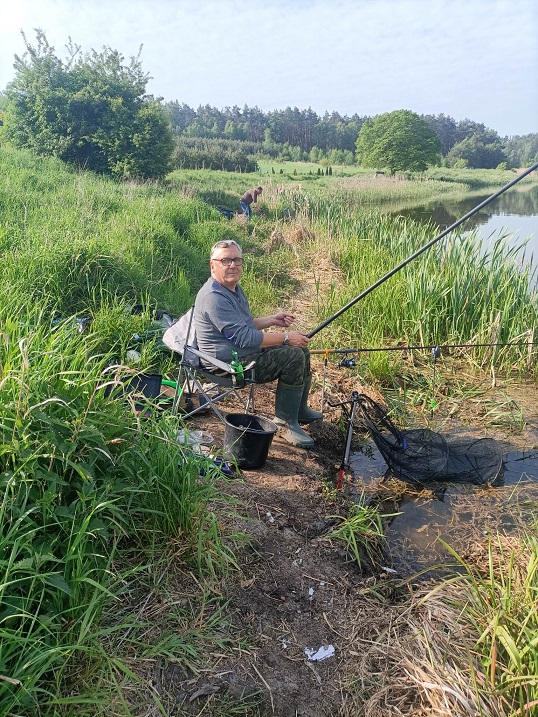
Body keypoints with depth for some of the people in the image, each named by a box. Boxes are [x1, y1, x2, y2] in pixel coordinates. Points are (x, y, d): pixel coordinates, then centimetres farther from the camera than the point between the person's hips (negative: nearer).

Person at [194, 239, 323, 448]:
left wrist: (273, 320, 10)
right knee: (292, 356, -21)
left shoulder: (234, 288, 11)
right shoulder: (213, 297, -24)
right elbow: (244, 338, -27)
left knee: (301, 349, 12)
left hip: (246, 352, 11)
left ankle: (300, 410, 26)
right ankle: (286, 423, -10)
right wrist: (285, 337, -21)